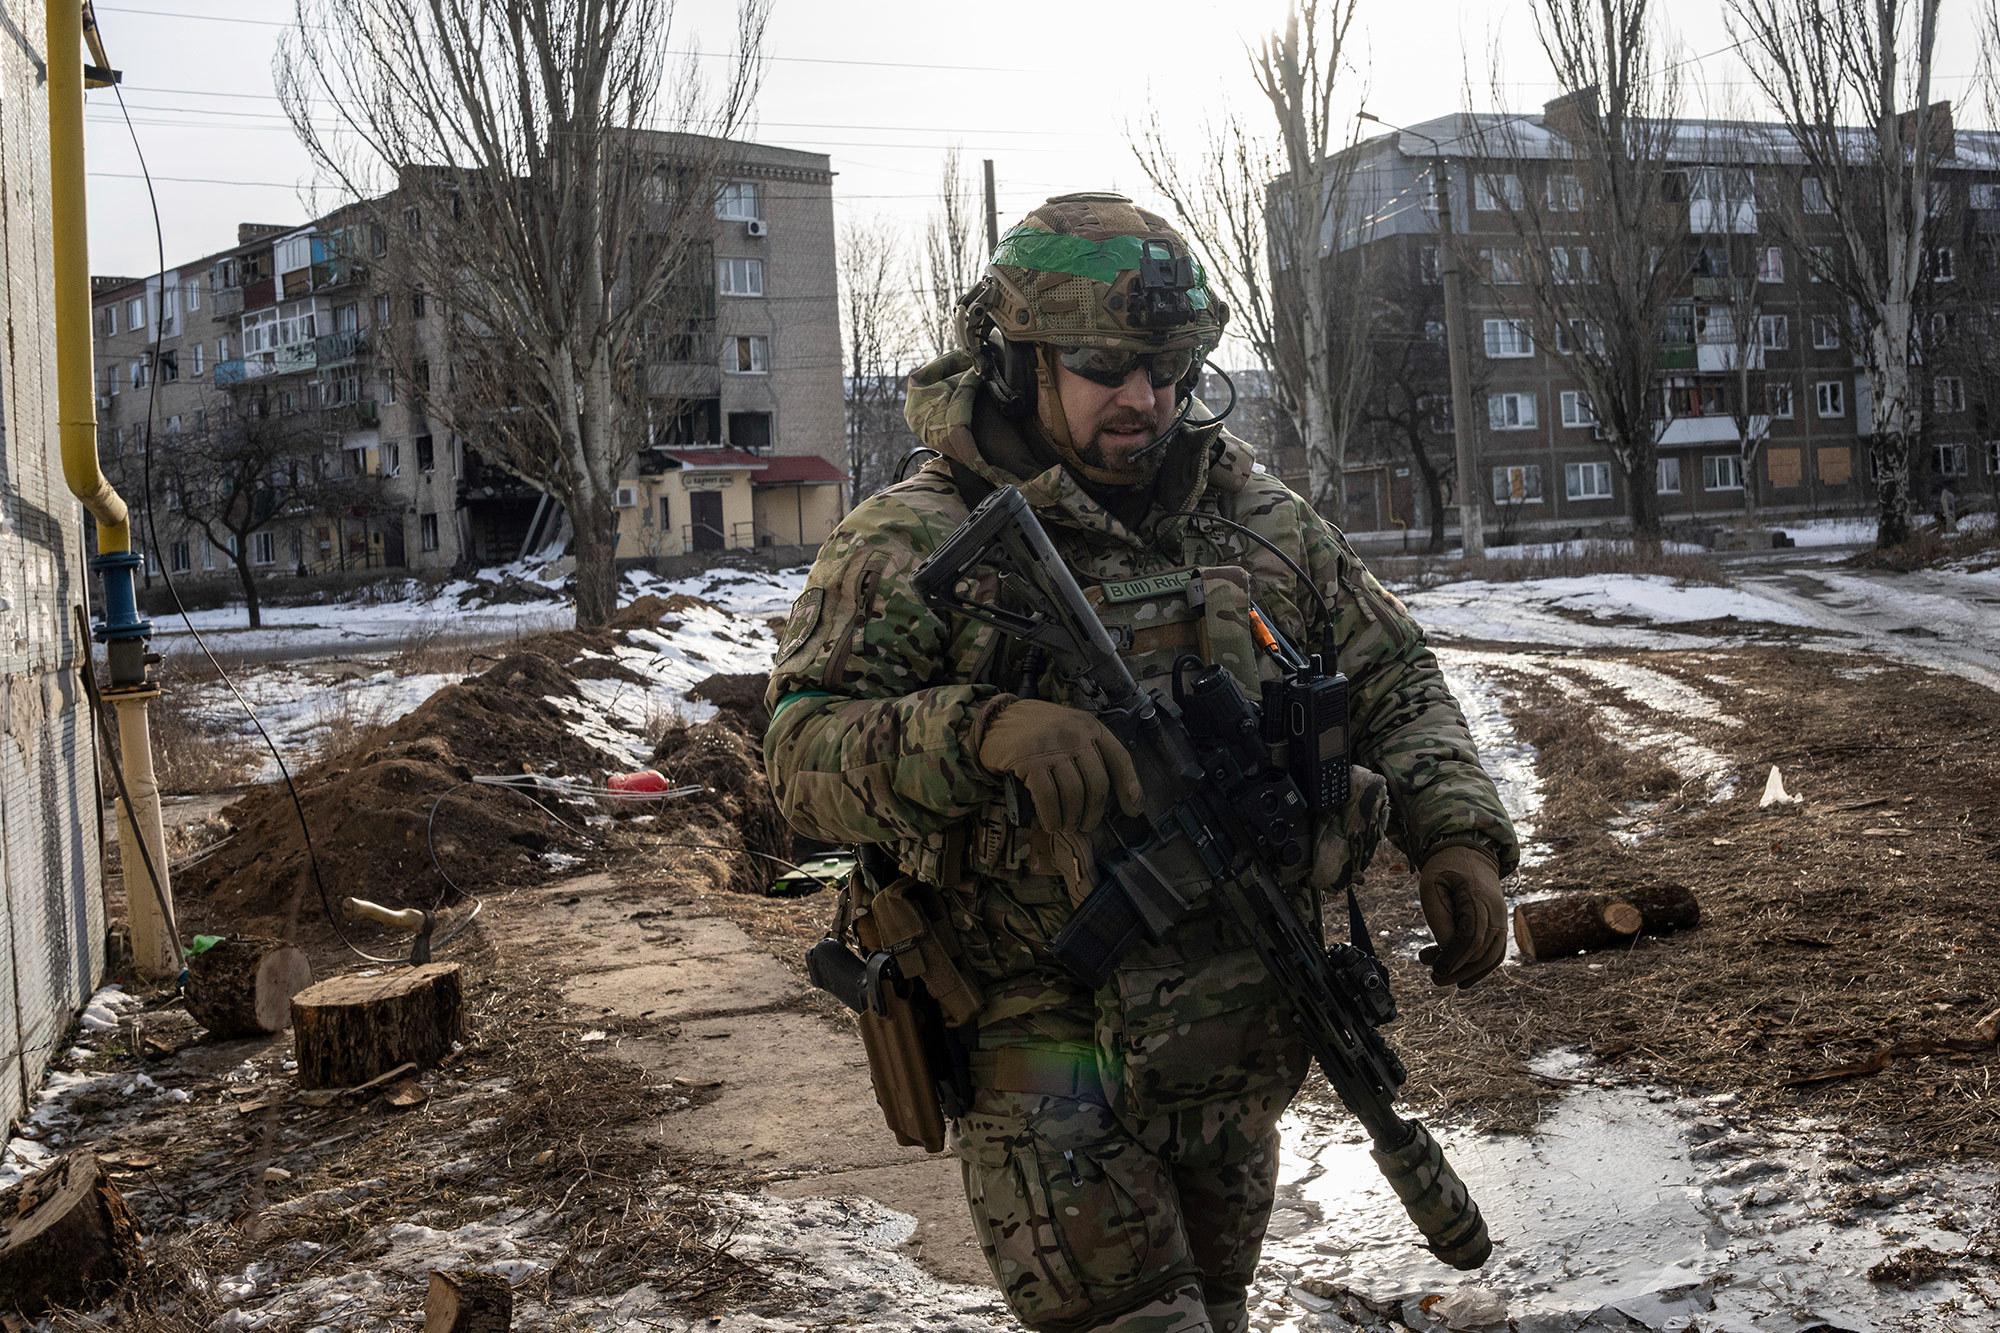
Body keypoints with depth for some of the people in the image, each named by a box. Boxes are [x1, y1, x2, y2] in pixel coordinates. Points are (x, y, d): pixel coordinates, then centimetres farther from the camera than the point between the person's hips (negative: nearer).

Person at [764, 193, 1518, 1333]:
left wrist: (1458, 835, -5)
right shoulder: (914, 543, -9)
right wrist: (980, 727, -35)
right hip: (1046, 1042, -4)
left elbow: (1394, 680, 11)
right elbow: (804, 752, -18)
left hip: (1243, 1050, 5)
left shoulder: (1262, 519, 5)